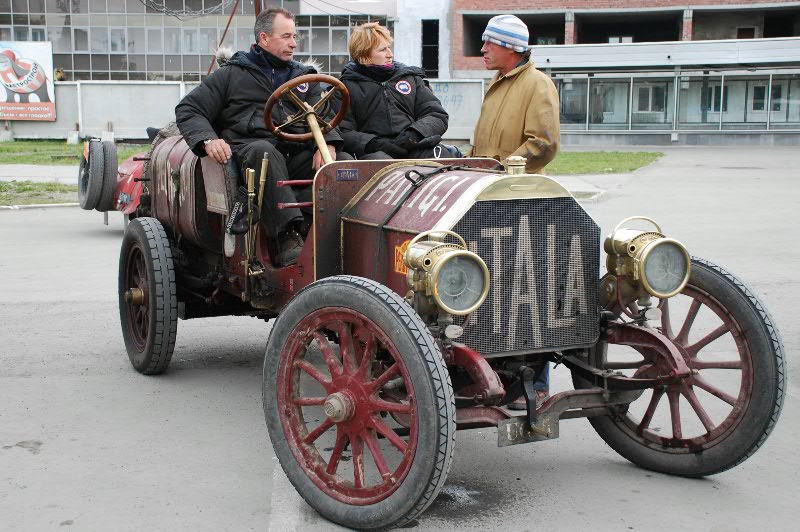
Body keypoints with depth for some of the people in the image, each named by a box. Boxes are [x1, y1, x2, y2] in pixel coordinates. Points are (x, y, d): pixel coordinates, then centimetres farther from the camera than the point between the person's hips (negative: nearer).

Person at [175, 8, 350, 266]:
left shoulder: (303, 77, 27)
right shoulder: (232, 74, 15)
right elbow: (188, 109, 10)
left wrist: (327, 143, -10)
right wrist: (208, 139, -12)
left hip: (296, 155, 4)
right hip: (247, 148, -4)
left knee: (346, 163, -23)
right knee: (265, 152, -40)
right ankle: (288, 238, -48)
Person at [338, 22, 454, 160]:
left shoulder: (410, 76, 22)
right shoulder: (348, 85, 11)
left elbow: (438, 115, 15)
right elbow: (342, 132, 1)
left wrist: (414, 134, -6)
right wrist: (375, 143, -17)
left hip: (412, 148, 3)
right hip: (373, 151, -3)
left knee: (442, 154, -30)